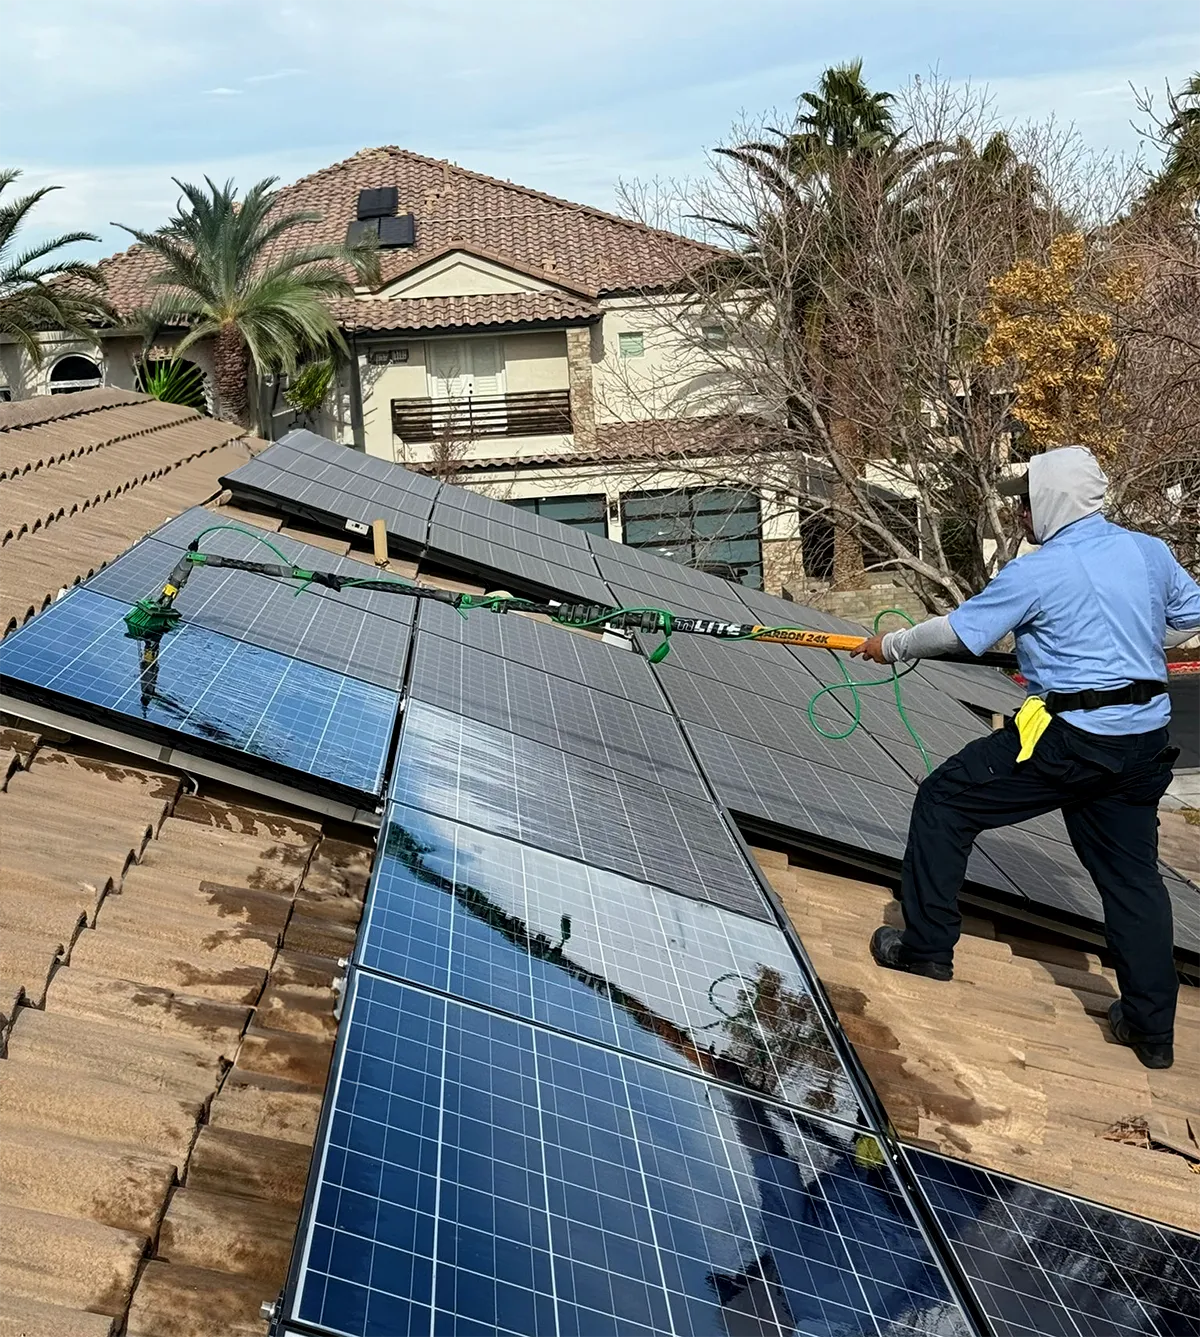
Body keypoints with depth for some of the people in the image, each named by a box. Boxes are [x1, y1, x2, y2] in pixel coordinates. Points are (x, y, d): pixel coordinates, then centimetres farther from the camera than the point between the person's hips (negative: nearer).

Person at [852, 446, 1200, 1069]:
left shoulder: (1035, 573, -12)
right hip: (1145, 738, 7)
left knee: (944, 802, 9)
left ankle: (926, 945, 16)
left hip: (1066, 737, -7)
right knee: (1132, 874, 15)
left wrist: (893, 645, 11)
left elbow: (958, 632, -5)